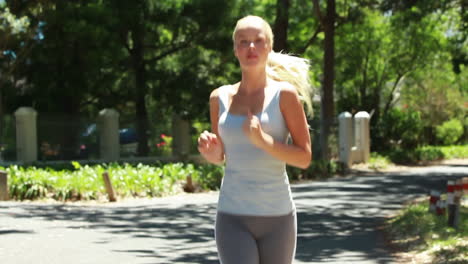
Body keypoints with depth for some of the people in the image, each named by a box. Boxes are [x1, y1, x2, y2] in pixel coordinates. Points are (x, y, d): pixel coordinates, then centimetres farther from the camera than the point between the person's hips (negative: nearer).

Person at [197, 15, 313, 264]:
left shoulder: (284, 94, -2)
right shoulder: (220, 97, 6)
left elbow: (304, 157, -6)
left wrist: (263, 140, -20)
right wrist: (212, 153, -4)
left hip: (277, 215, -1)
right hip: (232, 217, 1)